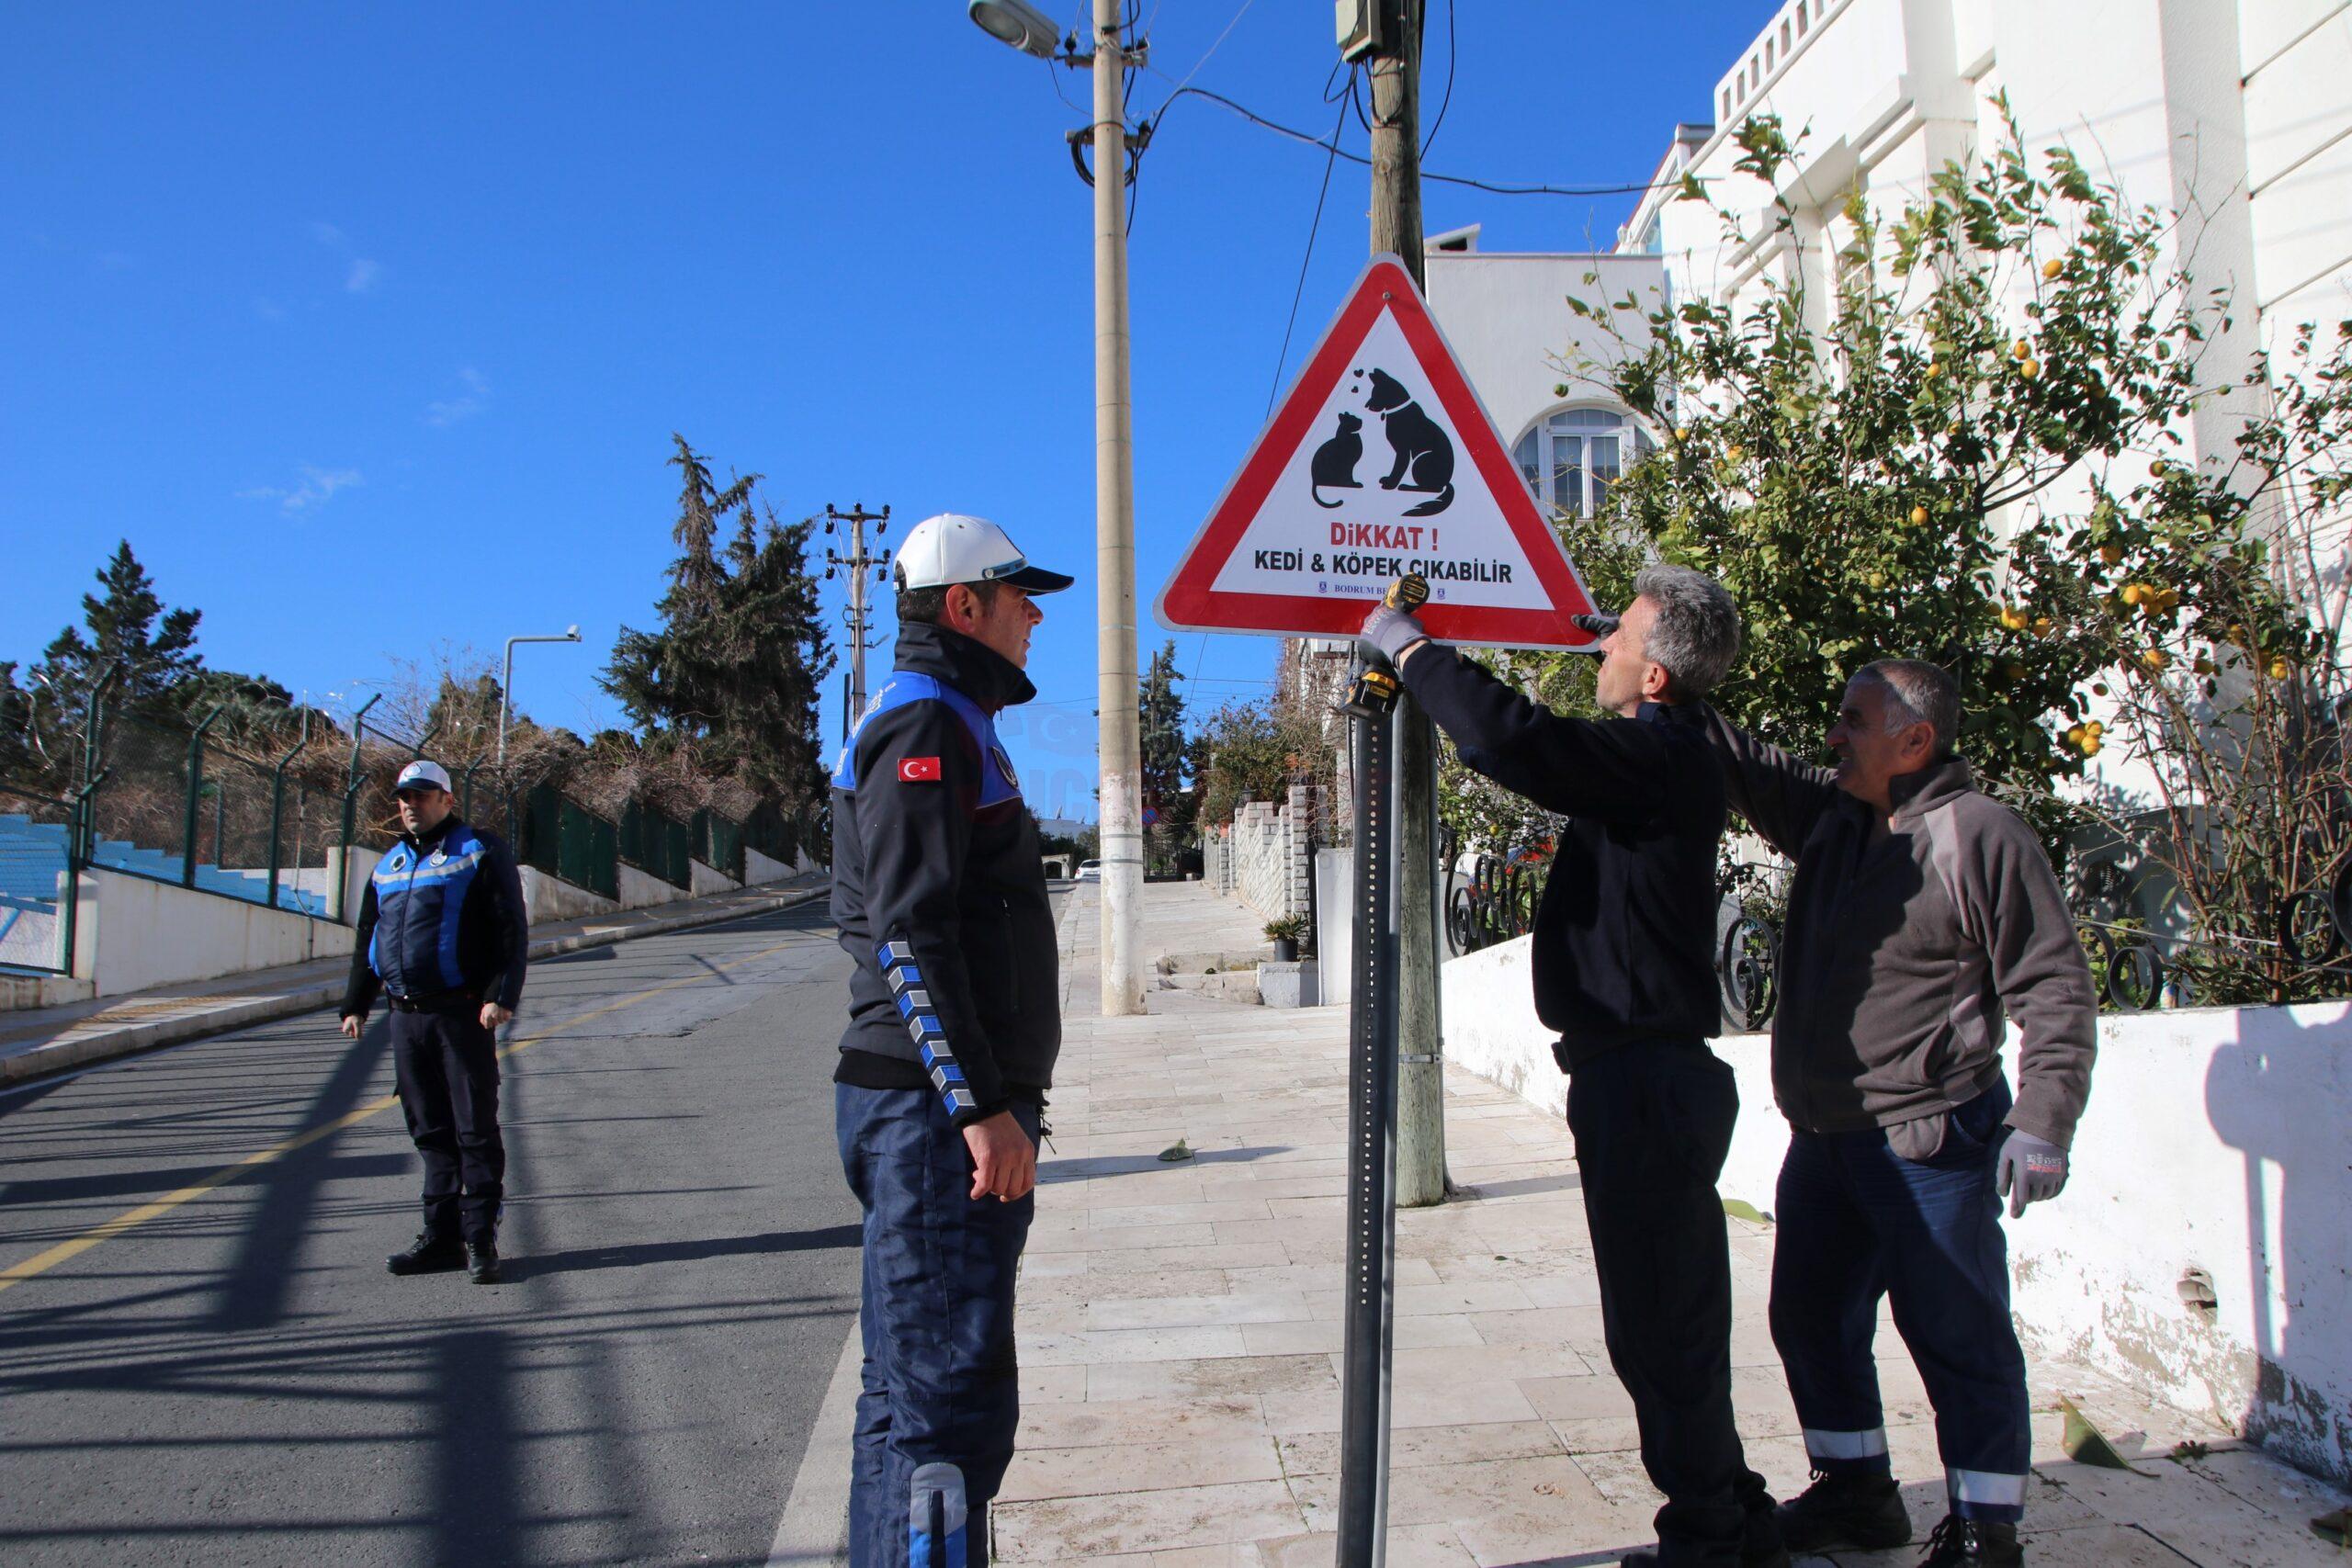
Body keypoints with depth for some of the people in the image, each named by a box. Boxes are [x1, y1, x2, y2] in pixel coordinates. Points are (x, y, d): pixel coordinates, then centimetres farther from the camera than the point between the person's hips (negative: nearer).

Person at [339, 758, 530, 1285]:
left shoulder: (480, 852, -2)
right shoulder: (389, 864, 19)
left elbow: (511, 930, -8)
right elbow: (367, 939, 25)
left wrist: (501, 995, -18)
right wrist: (356, 1004, 18)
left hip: (463, 1014, -6)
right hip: (407, 1017, 7)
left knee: (475, 1130, -3)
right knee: (431, 1132, 11)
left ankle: (480, 1239, 2)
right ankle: (442, 1236, 17)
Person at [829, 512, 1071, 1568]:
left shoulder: (944, 723, 21)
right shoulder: (927, 725, -12)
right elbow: (911, 936, -21)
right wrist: (981, 1105, -24)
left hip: (944, 1114, 11)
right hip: (937, 1114, -11)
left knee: (913, 1388, 18)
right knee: (952, 1400, -9)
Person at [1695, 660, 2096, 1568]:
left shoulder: (1980, 837, -12)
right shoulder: (1832, 819, 8)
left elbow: (2055, 992, -12)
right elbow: (1745, 768, 17)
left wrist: (2041, 1121, -18)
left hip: (1929, 1145, -8)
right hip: (1822, 1141, 8)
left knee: (1958, 1338, 3)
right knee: (1811, 1319, 17)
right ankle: (1856, 1492, 34)